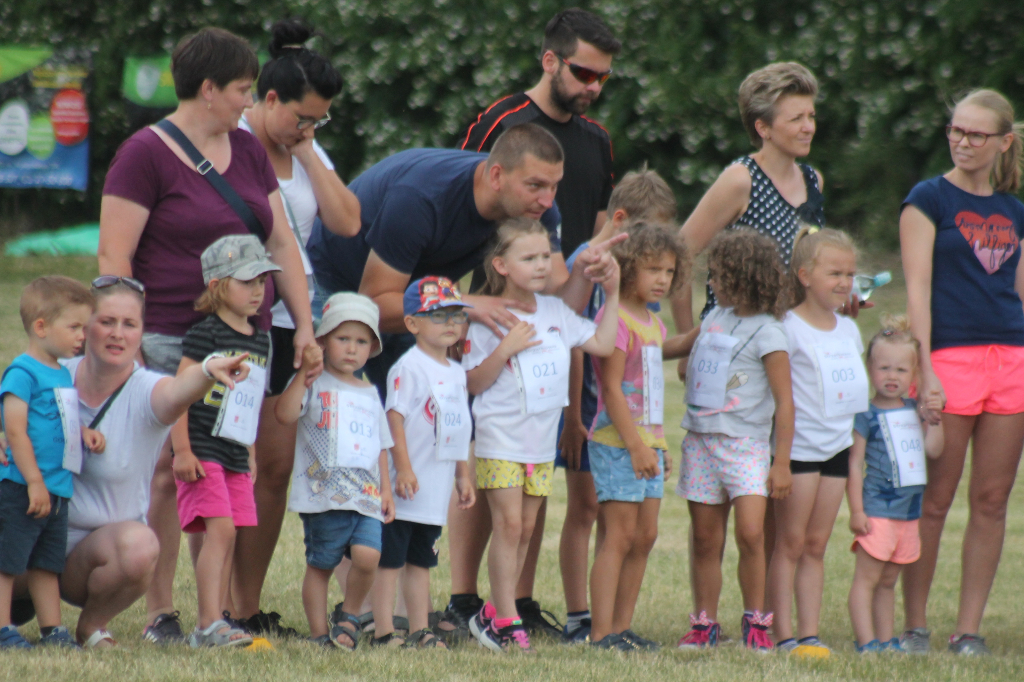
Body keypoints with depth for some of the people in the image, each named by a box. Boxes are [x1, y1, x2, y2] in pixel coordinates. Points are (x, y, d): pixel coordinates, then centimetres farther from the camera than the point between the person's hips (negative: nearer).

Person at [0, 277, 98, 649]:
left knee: (47, 562, 13)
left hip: (56, 489, 9)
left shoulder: (62, 374, 15)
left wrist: (85, 433, 6)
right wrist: (35, 482, -21)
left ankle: (52, 629, 17)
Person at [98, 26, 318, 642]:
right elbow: (114, 257, -9)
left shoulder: (247, 150, 15)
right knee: (170, 473, -9)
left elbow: (281, 243, 18)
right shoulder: (146, 154, -5)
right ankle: (160, 612, -2)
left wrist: (305, 324, 10)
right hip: (172, 339, -6)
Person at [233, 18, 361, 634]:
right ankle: (221, 607, -6)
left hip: (289, 323, 7)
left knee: (279, 466, 4)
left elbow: (347, 223, 4)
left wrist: (309, 153, 0)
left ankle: (250, 606, 11)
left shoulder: (308, 152, 14)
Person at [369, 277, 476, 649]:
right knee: (390, 559, -3)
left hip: (437, 489, 8)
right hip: (407, 487, -8)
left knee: (421, 561, 13)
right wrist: (403, 469, -21)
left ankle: (420, 630, 17)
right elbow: (395, 418, -15)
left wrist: (463, 475, 20)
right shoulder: (408, 367, -10)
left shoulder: (456, 372, 15)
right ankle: (383, 632, -2)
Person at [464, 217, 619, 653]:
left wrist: (612, 297, 6)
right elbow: (473, 383, -9)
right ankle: (506, 620, -5)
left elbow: (602, 345, 9)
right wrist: (505, 349, -22)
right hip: (500, 438, -6)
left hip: (542, 441, 6)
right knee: (509, 523, -9)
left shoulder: (556, 313, 7)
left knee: (525, 527, 8)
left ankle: (494, 613, 16)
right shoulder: (488, 318, -10)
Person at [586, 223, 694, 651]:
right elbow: (612, 388, -18)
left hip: (647, 442, 9)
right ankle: (601, 632, -7)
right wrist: (635, 445, -22)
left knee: (645, 536, 9)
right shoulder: (615, 319, -14)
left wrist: (658, 446, 21)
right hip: (618, 443, -9)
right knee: (619, 535, -9)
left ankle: (622, 626, 15)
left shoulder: (652, 322, 15)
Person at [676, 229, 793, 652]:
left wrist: (782, 462, -11)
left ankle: (755, 621, -6)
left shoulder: (767, 333, -8)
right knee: (706, 540, 5)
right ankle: (704, 624, 12)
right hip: (701, 439, 6)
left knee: (750, 533, -18)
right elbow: (688, 363, 33)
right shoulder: (714, 318, 13)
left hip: (745, 443, -6)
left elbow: (784, 401, -9)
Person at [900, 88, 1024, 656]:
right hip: (950, 356, -5)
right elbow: (918, 288, -6)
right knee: (933, 503, -2)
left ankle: (968, 630, 8)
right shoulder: (928, 200, 0)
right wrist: (925, 372, -15)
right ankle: (915, 625, 6)